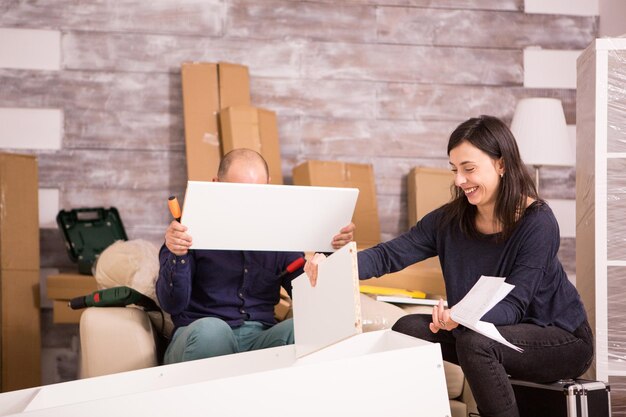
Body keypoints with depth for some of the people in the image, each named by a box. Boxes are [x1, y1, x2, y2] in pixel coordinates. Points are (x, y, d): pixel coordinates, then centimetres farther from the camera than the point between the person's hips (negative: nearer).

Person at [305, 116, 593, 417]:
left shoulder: (537, 222, -22)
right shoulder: (450, 219, -6)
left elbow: (513, 305, -27)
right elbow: (389, 255, -14)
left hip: (562, 338, -5)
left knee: (475, 342, -32)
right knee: (408, 328, -12)